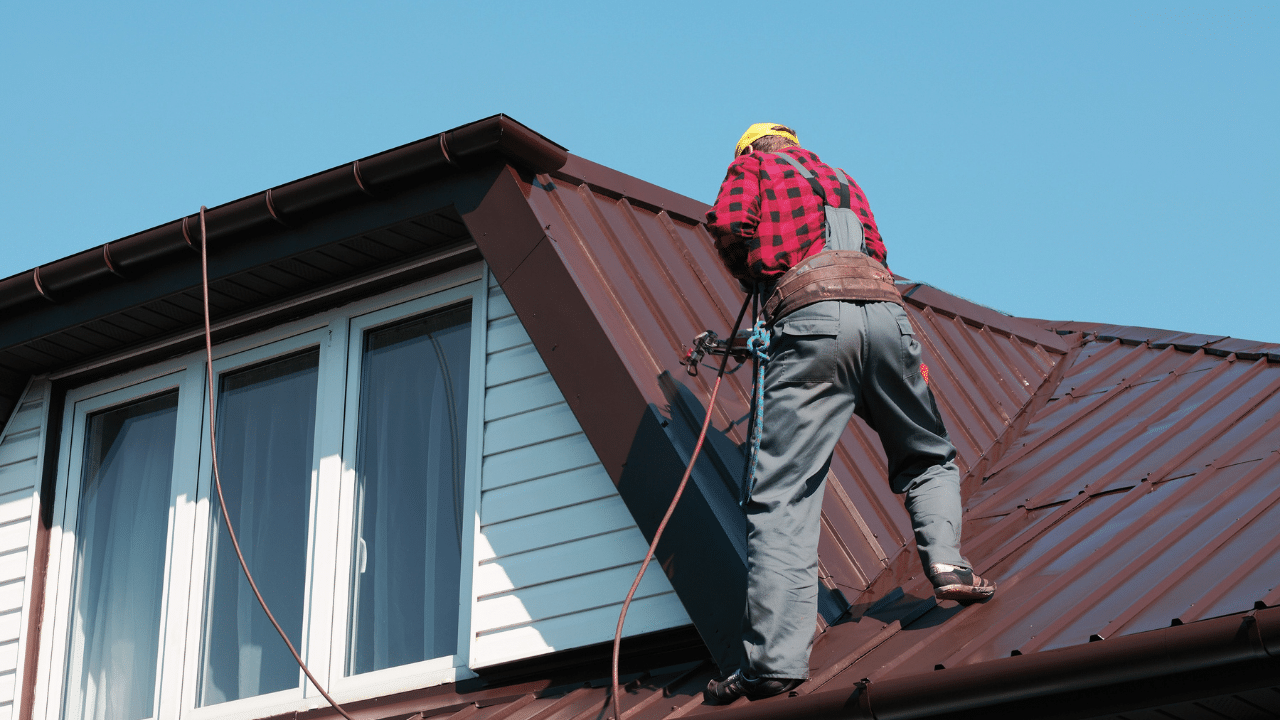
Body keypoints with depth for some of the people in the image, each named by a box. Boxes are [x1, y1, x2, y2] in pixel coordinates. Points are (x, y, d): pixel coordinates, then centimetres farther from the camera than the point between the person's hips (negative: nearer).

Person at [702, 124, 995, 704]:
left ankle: (775, 660, -19)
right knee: (928, 459, 26)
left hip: (813, 318, -4)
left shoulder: (752, 167, 23)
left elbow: (728, 222, 5)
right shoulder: (843, 181, 38)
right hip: (884, 309, 4)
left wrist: (754, 277, 23)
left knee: (782, 496, -9)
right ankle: (946, 561, -1)